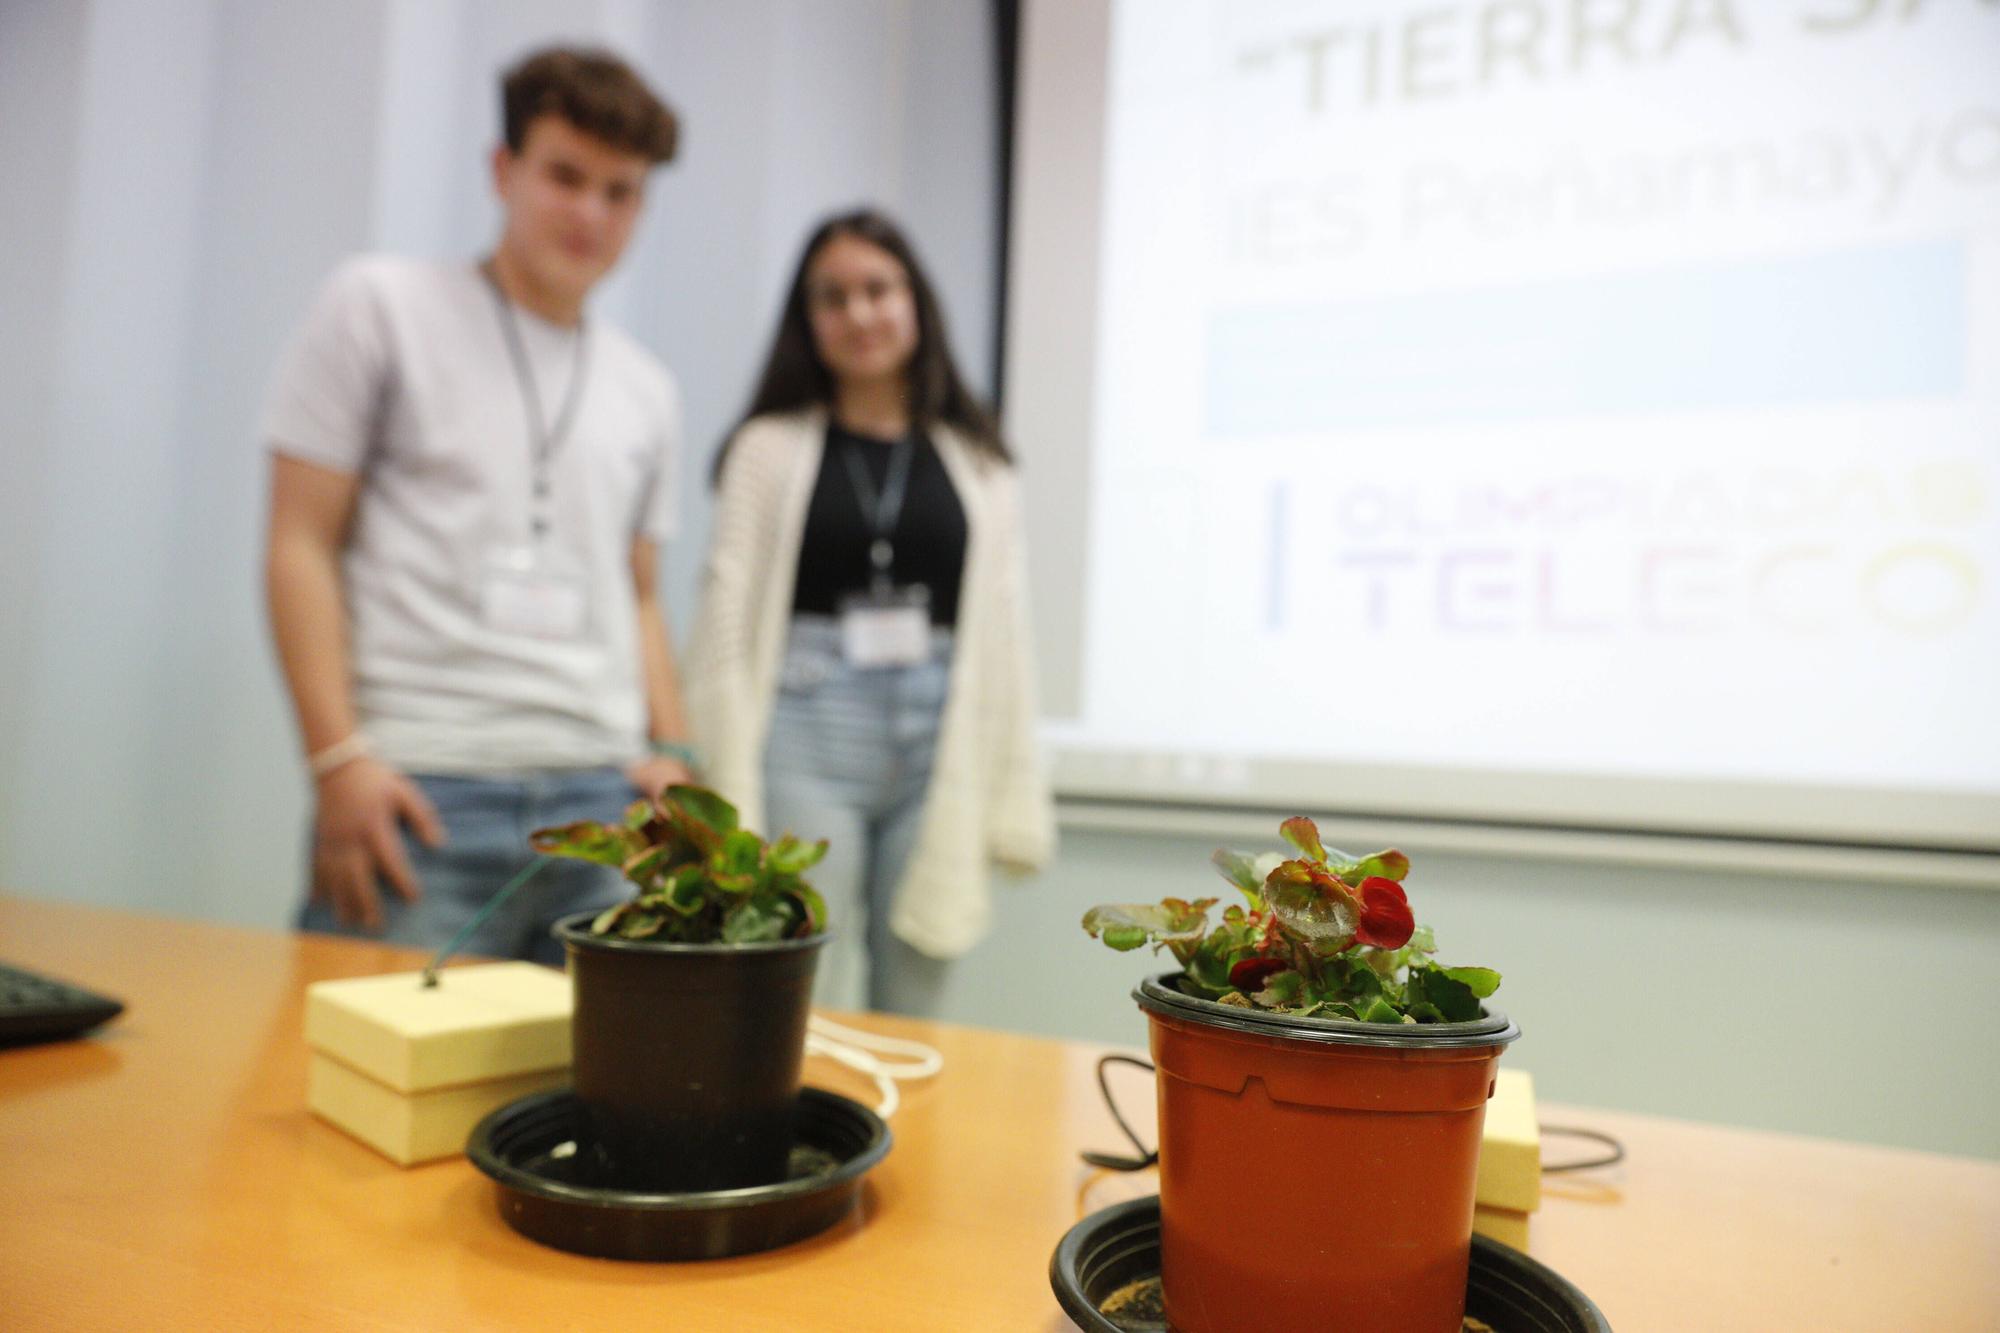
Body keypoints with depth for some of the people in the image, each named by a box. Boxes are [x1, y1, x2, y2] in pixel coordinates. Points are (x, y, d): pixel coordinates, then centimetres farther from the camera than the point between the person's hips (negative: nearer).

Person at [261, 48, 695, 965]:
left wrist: (672, 751, 4)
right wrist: (339, 756, -10)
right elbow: (301, 547, 1)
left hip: (603, 796, 3)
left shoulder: (646, 391, 17)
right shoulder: (382, 304, 6)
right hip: (422, 791, -3)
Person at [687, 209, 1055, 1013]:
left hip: (936, 754, 2)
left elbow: (1003, 634, 10)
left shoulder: (979, 465, 11)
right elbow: (728, 625, 2)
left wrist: (1016, 799, 5)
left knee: (911, 1016, 9)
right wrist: (728, 797, -4)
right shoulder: (770, 449, 6)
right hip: (807, 745, -2)